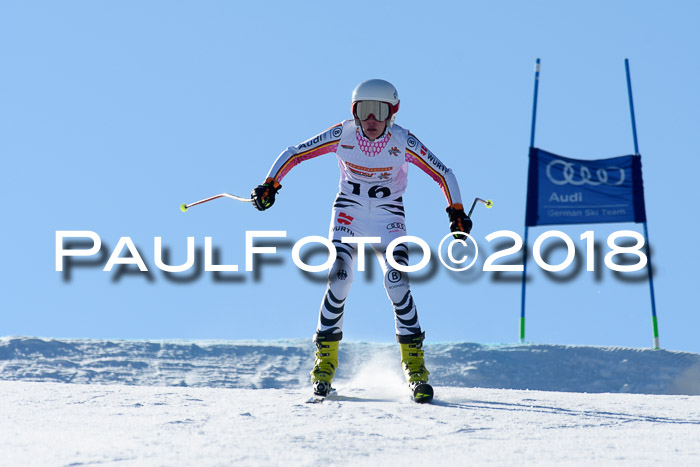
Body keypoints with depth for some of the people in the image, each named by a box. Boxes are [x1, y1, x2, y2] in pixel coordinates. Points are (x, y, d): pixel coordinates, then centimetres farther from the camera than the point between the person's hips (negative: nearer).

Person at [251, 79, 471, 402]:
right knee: (339, 279, -17)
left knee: (397, 283, -18)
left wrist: (457, 212, -15)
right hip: (348, 214, 0)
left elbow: (443, 175, -8)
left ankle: (414, 366, -8)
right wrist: (270, 184, -16)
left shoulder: (403, 142, -17)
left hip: (388, 218, 0)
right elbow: (294, 154, -7)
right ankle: (325, 363, -4)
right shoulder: (342, 135, -16)